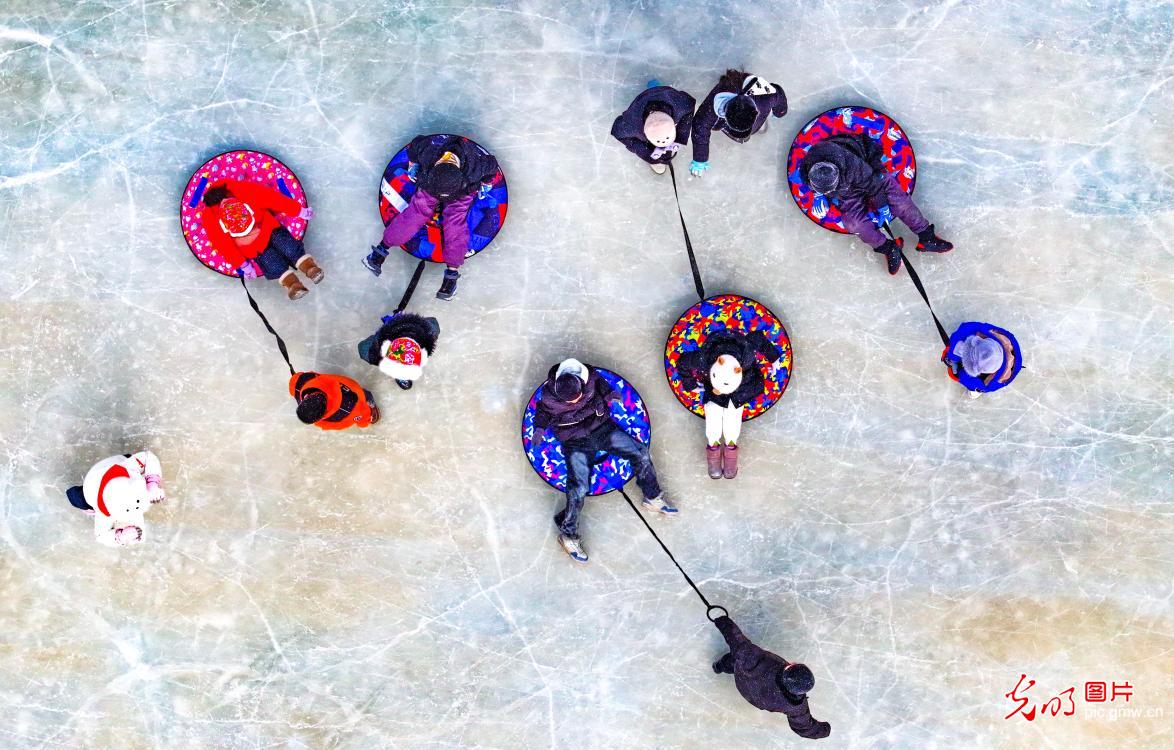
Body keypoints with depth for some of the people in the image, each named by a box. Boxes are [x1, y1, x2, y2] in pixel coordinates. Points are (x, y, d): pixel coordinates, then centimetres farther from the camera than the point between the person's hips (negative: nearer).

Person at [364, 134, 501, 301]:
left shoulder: (477, 164, -42)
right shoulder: (428, 150, -39)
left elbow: (492, 165, -17)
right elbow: (415, 143, -14)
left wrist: (486, 185, -5)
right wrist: (413, 164, -3)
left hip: (463, 191, -1)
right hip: (429, 184, 1)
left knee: (455, 224, -16)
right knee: (415, 213, -10)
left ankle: (452, 272, -8)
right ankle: (382, 249, 1)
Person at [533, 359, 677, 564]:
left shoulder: (588, 377, -16)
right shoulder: (550, 397, -21)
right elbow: (542, 410, 3)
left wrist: (607, 393, 5)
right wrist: (540, 428, -2)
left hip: (602, 428, 4)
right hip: (576, 442, -4)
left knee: (640, 453, -5)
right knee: (578, 488, -19)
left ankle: (652, 498, 15)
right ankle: (567, 535, -5)